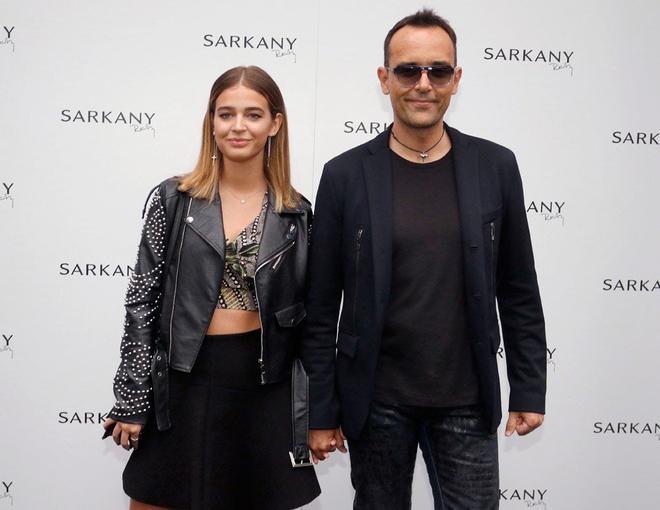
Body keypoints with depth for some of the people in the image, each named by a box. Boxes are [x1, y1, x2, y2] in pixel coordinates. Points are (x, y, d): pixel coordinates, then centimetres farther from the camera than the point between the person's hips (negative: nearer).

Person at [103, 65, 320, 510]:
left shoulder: (296, 212, 2)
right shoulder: (174, 200, -2)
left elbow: (305, 314, 6)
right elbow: (143, 301, -1)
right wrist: (132, 401, -4)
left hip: (264, 389, 1)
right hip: (184, 383, 0)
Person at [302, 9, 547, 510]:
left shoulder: (496, 166, -1)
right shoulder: (345, 175, -6)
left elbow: (518, 291, 4)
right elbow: (321, 308, -3)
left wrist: (529, 391, 4)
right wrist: (320, 412, -2)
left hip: (467, 402, 1)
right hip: (376, 401, -1)